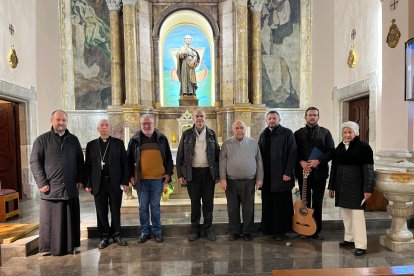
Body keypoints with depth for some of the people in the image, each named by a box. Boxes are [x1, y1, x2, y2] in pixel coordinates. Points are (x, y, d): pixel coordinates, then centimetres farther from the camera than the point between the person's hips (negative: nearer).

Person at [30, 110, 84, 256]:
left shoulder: (73, 140, 11)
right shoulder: (42, 140, 1)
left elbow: (80, 161, 13)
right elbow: (34, 162, -3)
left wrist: (80, 180, 5)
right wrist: (42, 183, -10)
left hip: (71, 189, 3)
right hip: (51, 189, -3)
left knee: (71, 220, 9)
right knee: (51, 221, 3)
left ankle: (70, 246, 19)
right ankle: (50, 248, 15)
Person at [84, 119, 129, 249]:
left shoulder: (118, 143, 4)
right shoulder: (91, 145, 8)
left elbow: (124, 163, 1)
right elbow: (88, 165, 7)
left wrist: (125, 181, -5)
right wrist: (88, 184, 0)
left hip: (115, 182, -1)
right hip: (98, 183, 1)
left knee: (116, 210, 8)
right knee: (101, 211, 7)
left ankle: (116, 235, 22)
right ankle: (104, 237, 20)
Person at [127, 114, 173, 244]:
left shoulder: (162, 138, 5)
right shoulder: (135, 140, 3)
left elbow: (168, 157, 9)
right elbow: (129, 159, 7)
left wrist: (168, 173, 2)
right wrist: (131, 176, 1)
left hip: (158, 179, 0)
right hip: (141, 179, 0)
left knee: (155, 206, 9)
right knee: (143, 207, 9)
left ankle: (157, 231, 22)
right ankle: (144, 232, 23)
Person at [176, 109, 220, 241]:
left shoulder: (212, 134, 6)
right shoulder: (187, 134, 3)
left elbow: (217, 154, 6)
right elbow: (180, 155, 2)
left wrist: (218, 174, 2)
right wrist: (180, 174, -3)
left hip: (209, 172, 1)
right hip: (193, 172, -1)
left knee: (208, 202, 8)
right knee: (195, 202, 8)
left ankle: (208, 228, 23)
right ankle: (195, 229, 22)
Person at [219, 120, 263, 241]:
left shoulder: (253, 143, 5)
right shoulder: (227, 143, 3)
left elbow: (259, 162, 5)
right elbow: (222, 162, -1)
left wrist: (259, 179, 1)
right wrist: (222, 179, -7)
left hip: (249, 181, 0)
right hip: (231, 181, 0)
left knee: (248, 209, 8)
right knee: (232, 209, 9)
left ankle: (247, 232, 23)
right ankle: (234, 232, 24)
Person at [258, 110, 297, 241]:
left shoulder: (287, 133, 0)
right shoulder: (263, 135, 14)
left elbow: (292, 153, -7)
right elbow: (260, 155, 14)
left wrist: (288, 173, -13)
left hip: (282, 176, -4)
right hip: (267, 177, 4)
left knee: (281, 204, 2)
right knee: (268, 204, 8)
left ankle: (281, 231, 15)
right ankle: (268, 229, 21)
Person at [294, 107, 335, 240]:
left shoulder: (325, 132, 6)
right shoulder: (298, 133, 8)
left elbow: (331, 151, 0)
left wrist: (318, 161, -13)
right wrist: (301, 162, -12)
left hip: (320, 172, 0)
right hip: (303, 172, 1)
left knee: (317, 202, 6)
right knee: (305, 202, 7)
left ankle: (317, 230, 17)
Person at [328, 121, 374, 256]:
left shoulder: (364, 147, -6)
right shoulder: (339, 147, 9)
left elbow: (368, 169, -9)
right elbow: (334, 167, 12)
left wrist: (368, 189, -14)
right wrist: (332, 187, 13)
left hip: (356, 186, -6)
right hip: (342, 186, 6)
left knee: (357, 214, -4)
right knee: (345, 213, 13)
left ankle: (361, 245, 3)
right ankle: (349, 238, 28)